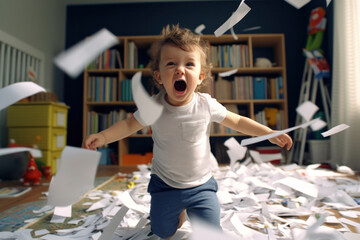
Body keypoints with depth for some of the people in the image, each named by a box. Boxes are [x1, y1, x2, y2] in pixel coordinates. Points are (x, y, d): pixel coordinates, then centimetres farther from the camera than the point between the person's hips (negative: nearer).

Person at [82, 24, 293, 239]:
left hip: (201, 185, 0)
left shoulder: (207, 105, -19)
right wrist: (103, 137, -20)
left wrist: (269, 133, -8)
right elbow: (129, 125, -4)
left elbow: (238, 122, -4)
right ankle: (179, 210, 47)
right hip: (164, 185, 1)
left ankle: (190, 207, 31)